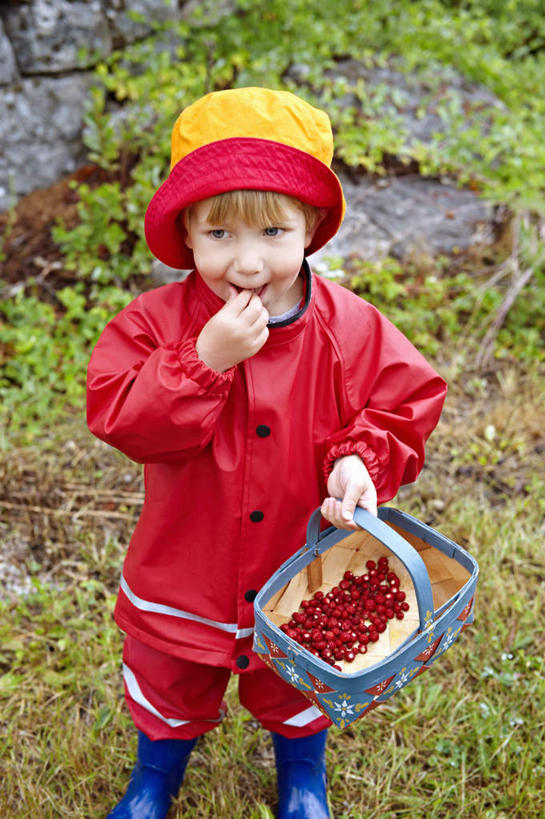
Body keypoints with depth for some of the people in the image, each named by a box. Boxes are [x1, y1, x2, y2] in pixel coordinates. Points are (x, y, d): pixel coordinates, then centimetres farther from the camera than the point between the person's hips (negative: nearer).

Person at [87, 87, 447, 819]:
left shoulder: (350, 329, -19)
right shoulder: (158, 322, -21)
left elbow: (405, 408, -12)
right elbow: (123, 421, -28)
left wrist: (361, 461, -32)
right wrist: (206, 360, -40)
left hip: (301, 571, 1)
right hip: (183, 575, 0)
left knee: (297, 686, 29)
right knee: (169, 685, 27)